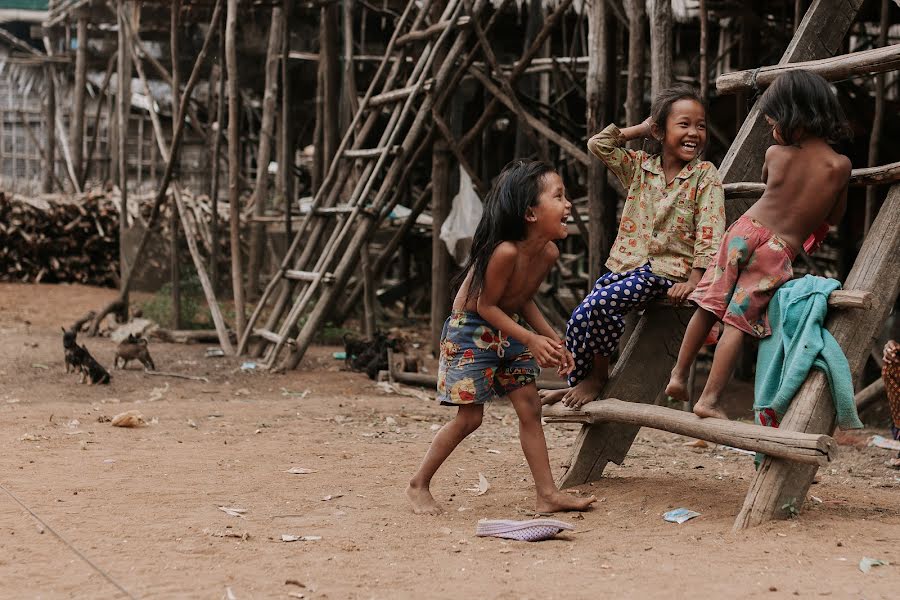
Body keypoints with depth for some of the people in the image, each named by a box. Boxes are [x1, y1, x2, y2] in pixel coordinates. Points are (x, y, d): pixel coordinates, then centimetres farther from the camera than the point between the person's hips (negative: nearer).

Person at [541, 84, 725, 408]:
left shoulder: (705, 176, -6)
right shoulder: (639, 167, 8)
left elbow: (709, 233, -12)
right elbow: (598, 145, 3)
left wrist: (694, 279, -20)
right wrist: (640, 130, 4)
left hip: (666, 271, -5)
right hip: (627, 263, 6)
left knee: (600, 304, -24)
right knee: (580, 317, -7)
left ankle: (598, 375, -1)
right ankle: (577, 382, 14)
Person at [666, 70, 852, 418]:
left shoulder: (774, 154, 0)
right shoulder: (839, 166, -5)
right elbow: (834, 218, 10)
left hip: (745, 230, 2)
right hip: (780, 249, -2)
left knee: (709, 307, 14)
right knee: (738, 321, -1)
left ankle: (679, 374, 21)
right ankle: (709, 400, -4)